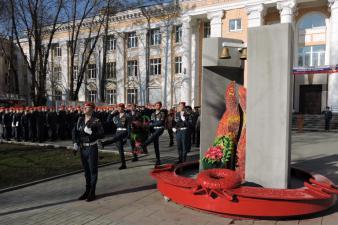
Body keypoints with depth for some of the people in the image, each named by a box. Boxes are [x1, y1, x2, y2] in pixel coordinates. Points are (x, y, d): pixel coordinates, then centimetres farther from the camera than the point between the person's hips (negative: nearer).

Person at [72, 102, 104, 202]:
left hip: (92, 148, -5)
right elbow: (74, 131, 7)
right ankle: (87, 191, 28)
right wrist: (75, 143, -6)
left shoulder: (96, 121, -9)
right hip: (82, 148, 5)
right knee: (86, 170, 15)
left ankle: (92, 193, 13)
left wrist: (91, 132, -27)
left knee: (93, 170, 3)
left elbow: (101, 134, -14)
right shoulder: (80, 120, 7)